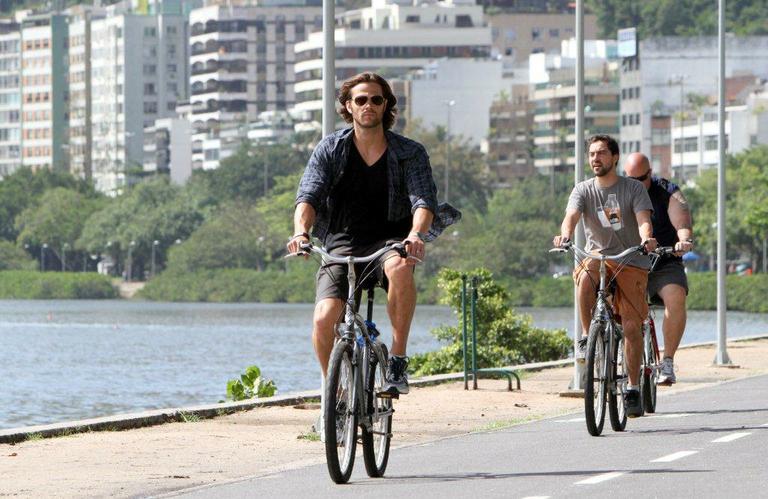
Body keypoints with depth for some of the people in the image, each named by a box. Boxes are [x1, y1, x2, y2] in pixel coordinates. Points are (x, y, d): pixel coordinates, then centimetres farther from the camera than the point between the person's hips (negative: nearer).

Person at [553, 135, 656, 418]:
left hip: (632, 263, -1)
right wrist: (565, 235, -38)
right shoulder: (583, 190, 4)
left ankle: (633, 389, 3)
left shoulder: (633, 189, 0)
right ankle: (587, 338, -22)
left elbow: (643, 219, -14)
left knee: (632, 326, -8)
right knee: (586, 275, -37)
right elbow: (572, 216, -15)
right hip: (599, 256, 1)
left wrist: (646, 238, -38)